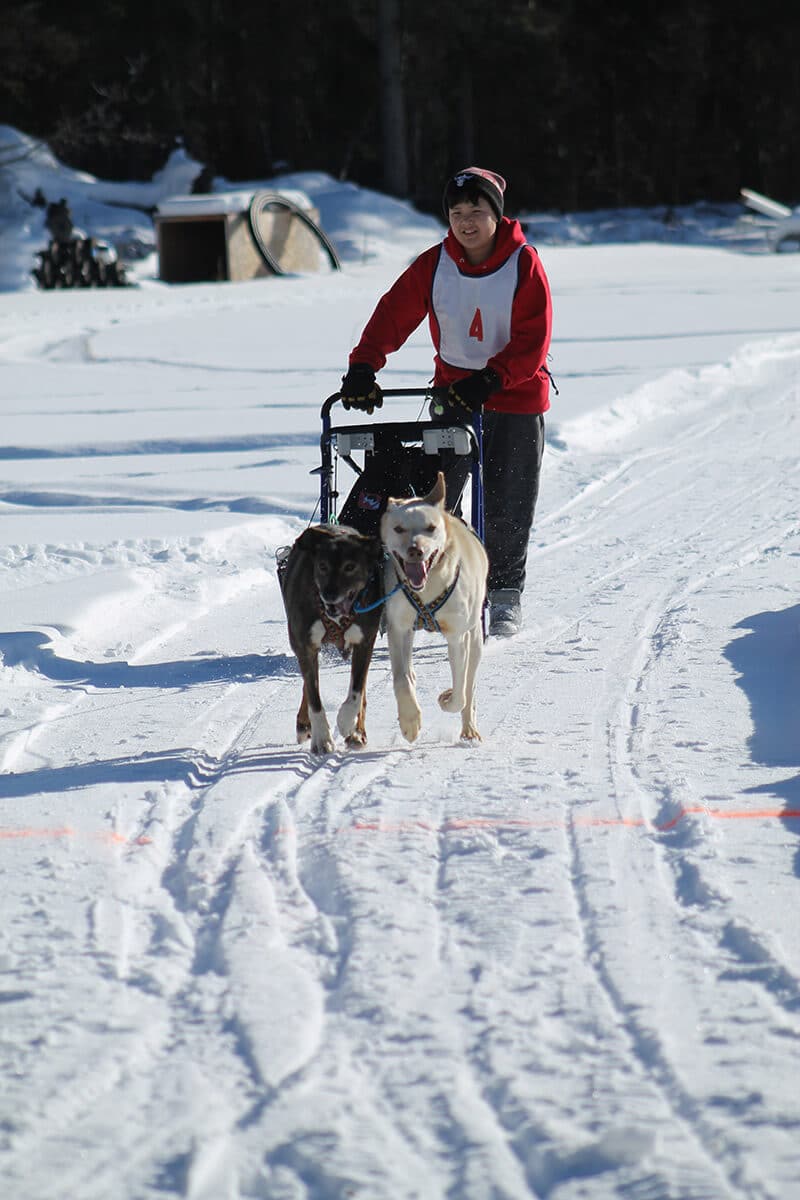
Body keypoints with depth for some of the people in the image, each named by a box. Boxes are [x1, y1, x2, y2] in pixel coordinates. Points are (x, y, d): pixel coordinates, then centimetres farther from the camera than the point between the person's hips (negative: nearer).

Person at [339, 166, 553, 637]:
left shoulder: (524, 264, -11)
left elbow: (533, 342, -16)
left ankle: (506, 597, 14)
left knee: (506, 507, 1)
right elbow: (393, 315, -10)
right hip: (452, 391, 3)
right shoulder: (434, 265, -3)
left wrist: (489, 381, -28)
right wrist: (363, 367, -24)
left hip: (516, 398, -3)